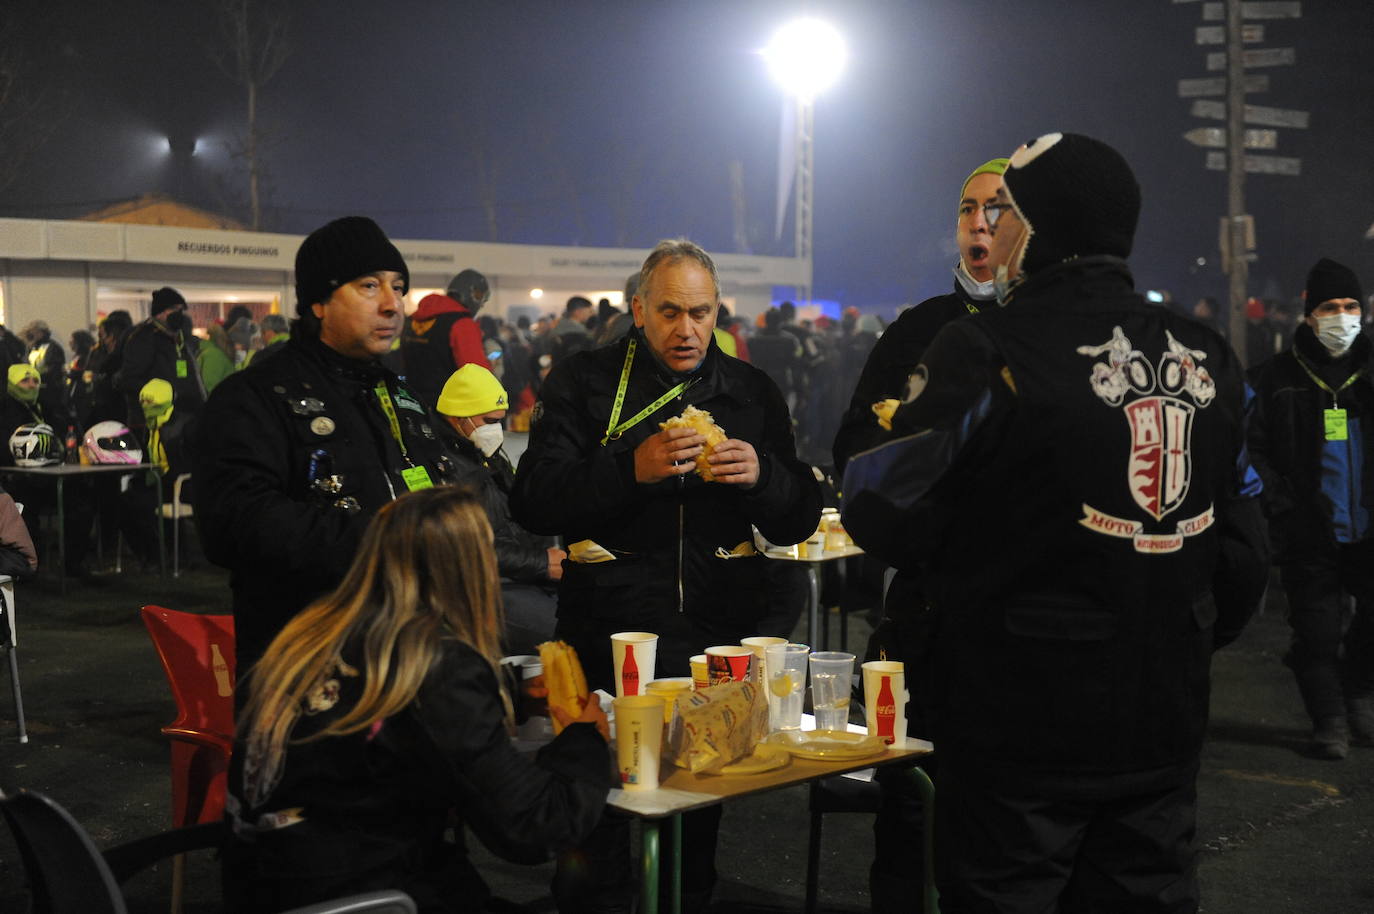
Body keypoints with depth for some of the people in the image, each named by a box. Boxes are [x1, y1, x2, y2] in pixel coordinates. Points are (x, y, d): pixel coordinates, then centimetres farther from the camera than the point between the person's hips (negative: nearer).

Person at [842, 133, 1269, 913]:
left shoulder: (986, 352, -15)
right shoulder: (1207, 358, 5)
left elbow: (883, 515, -13)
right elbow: (1245, 550, 11)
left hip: (1023, 728, -6)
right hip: (1163, 731, 6)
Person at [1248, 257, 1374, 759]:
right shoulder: (1280, 376, -1)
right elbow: (1257, 449, 1)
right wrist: (1281, 506, -9)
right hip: (1311, 534, -2)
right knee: (1317, 632, 2)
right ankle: (1329, 722, 15)